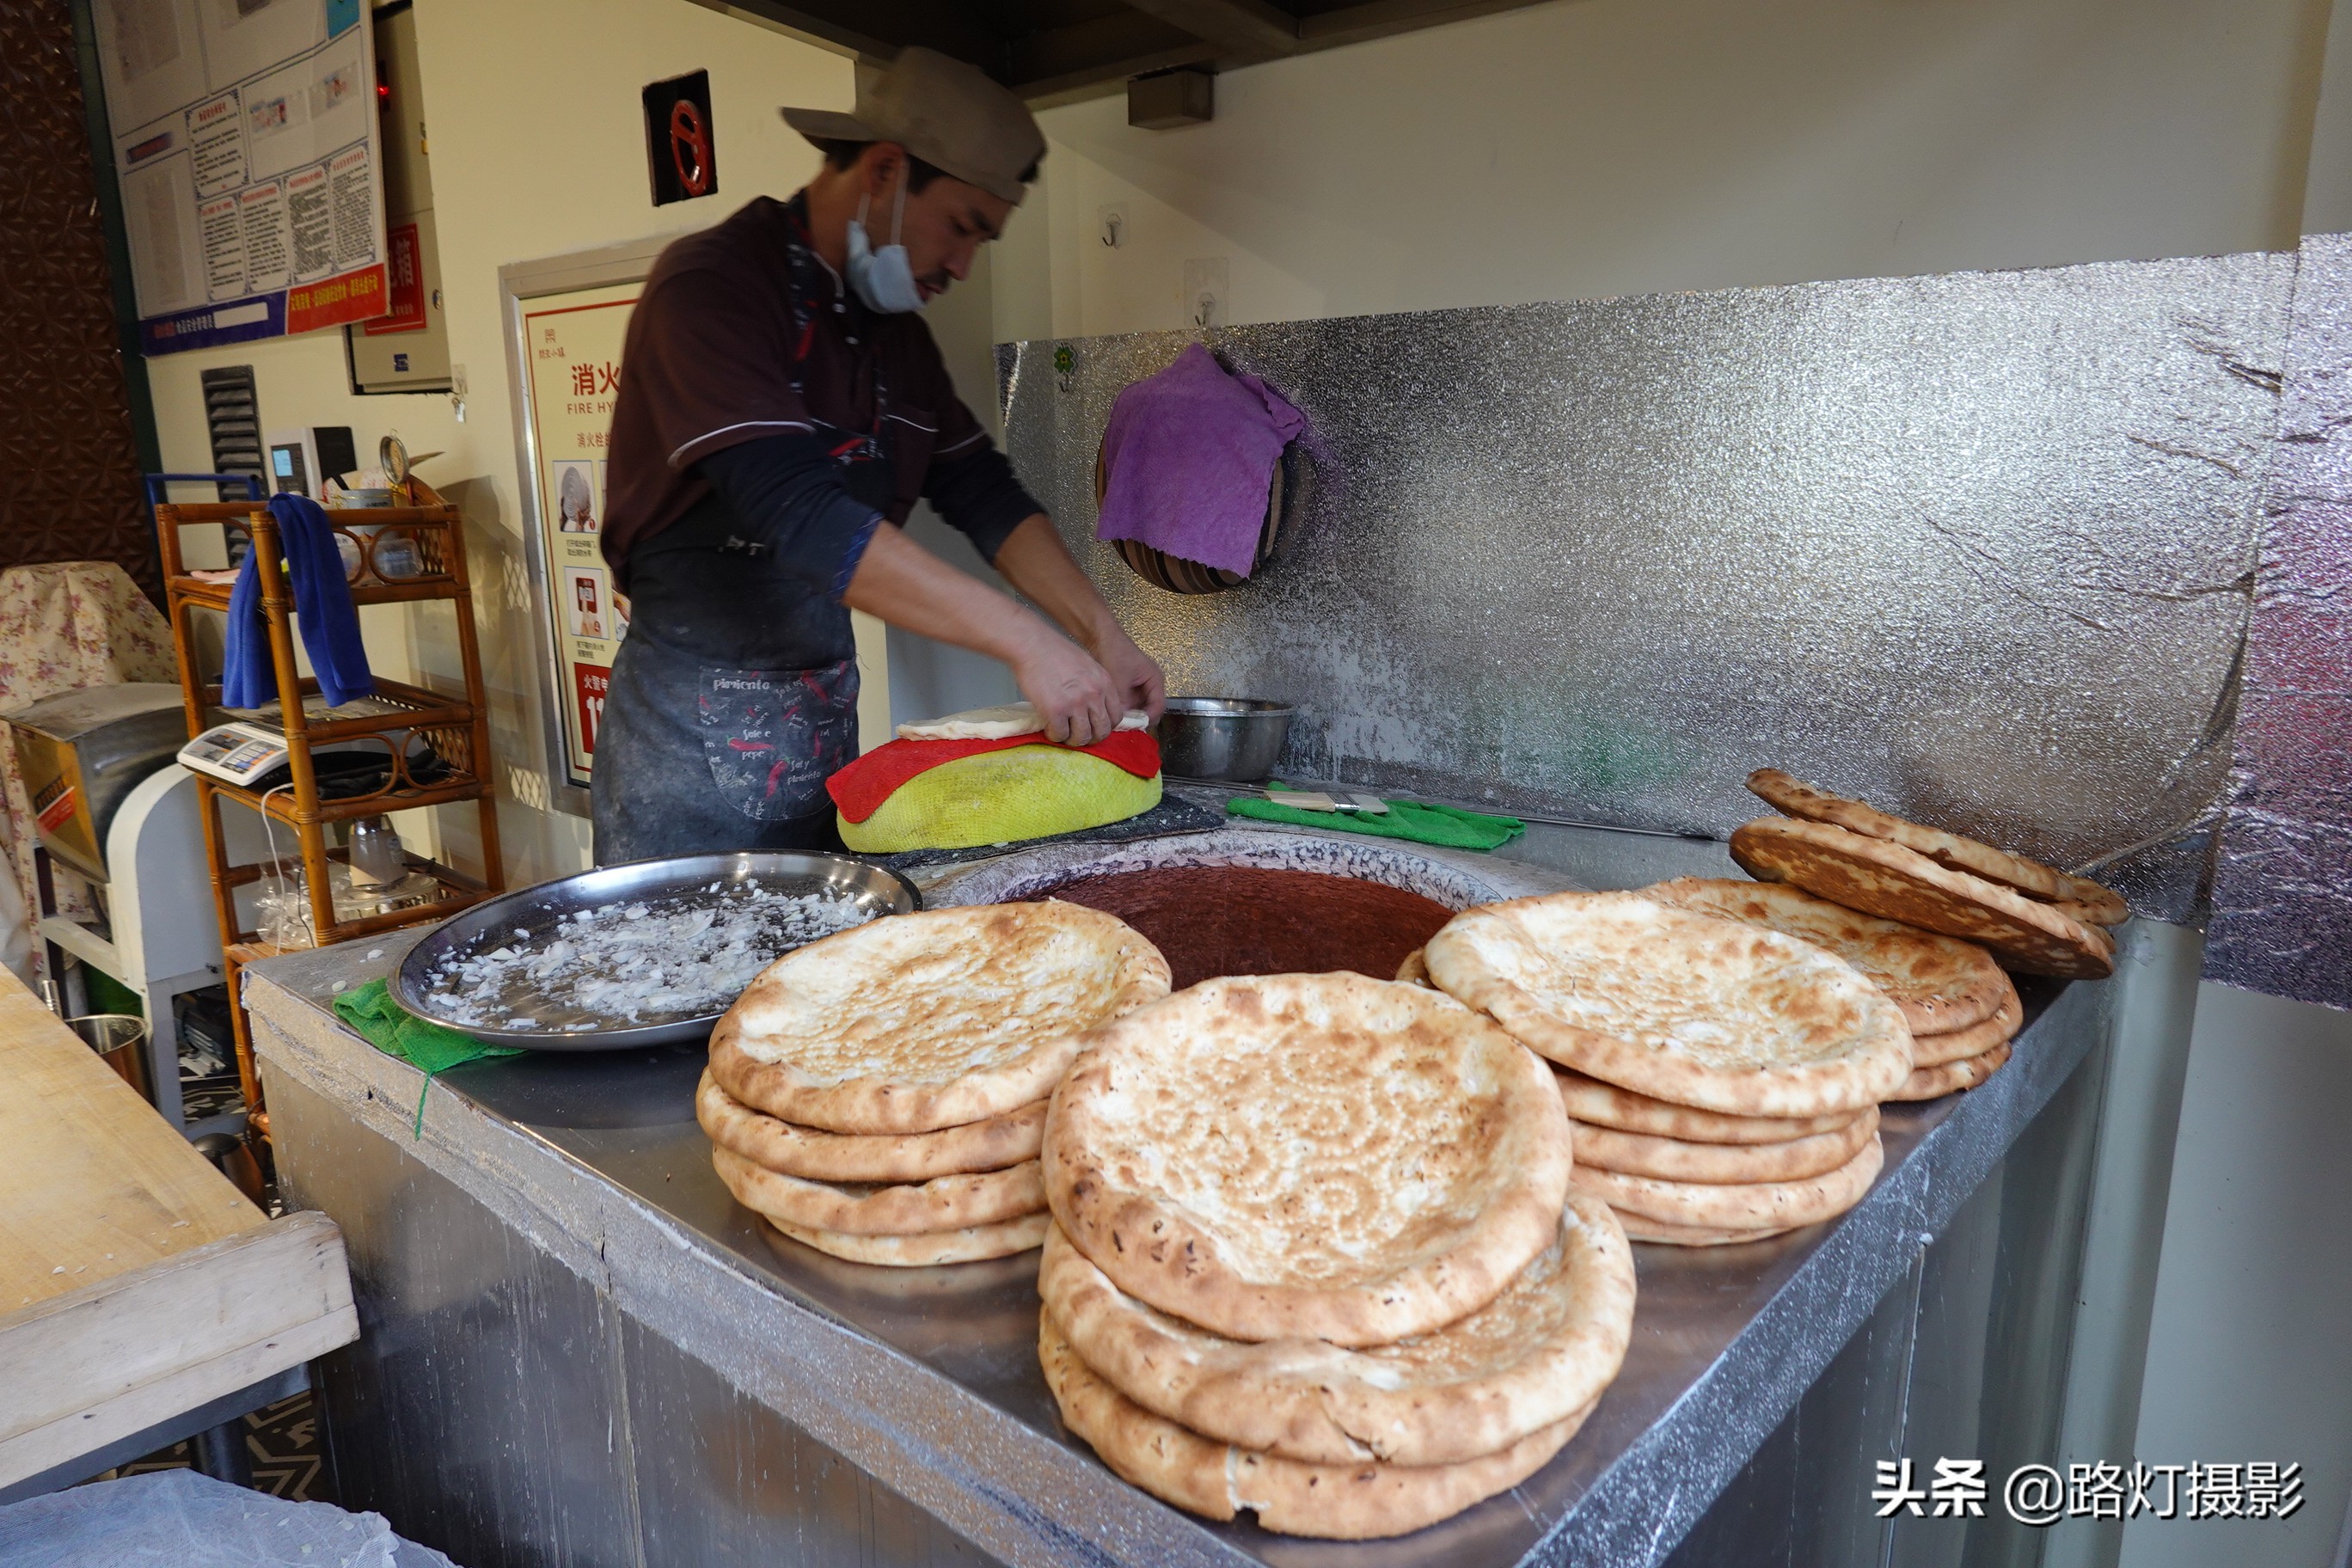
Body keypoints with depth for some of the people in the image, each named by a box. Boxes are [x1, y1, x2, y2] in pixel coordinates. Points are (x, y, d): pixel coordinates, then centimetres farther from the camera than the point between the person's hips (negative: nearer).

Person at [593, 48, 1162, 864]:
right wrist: (1024, 640, -30)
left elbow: (982, 492, 11)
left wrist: (1100, 634, -3)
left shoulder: (895, 332, 10)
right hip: (698, 735, -7)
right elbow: (798, 514, -28)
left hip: (827, 725, 7)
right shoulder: (711, 285, -16)